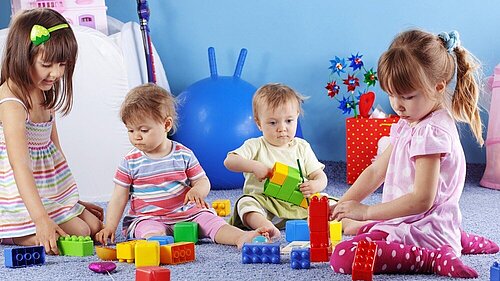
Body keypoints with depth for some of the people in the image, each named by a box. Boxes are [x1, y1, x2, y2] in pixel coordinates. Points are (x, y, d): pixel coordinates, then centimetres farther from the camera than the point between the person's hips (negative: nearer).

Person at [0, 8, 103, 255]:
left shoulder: (45, 95, 6)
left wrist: (74, 201, 16)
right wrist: (41, 218, -43)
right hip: (24, 199, -10)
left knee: (94, 226, 7)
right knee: (78, 233, -16)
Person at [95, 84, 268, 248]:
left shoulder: (184, 155, 2)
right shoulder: (131, 162, 1)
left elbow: (203, 181, 8)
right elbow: (119, 197, 4)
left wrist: (197, 191, -18)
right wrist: (110, 227, -6)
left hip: (186, 214, 2)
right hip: (147, 218, -2)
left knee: (212, 221, -20)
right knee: (153, 232, -35)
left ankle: (242, 238, -37)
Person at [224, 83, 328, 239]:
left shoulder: (302, 147, 12)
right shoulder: (255, 146, 4)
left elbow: (320, 176, 8)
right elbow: (229, 161, -9)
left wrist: (315, 185, -17)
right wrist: (254, 166, -24)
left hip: (299, 205, 3)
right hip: (264, 204, -3)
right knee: (245, 202, -33)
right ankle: (266, 227, -56)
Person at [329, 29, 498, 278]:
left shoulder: (431, 132, -18)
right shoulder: (407, 125, 12)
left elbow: (422, 199, -23)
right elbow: (376, 171, 14)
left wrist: (366, 211, -19)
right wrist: (343, 205, 2)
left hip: (423, 227, -10)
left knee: (342, 257, -24)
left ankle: (434, 258, -17)